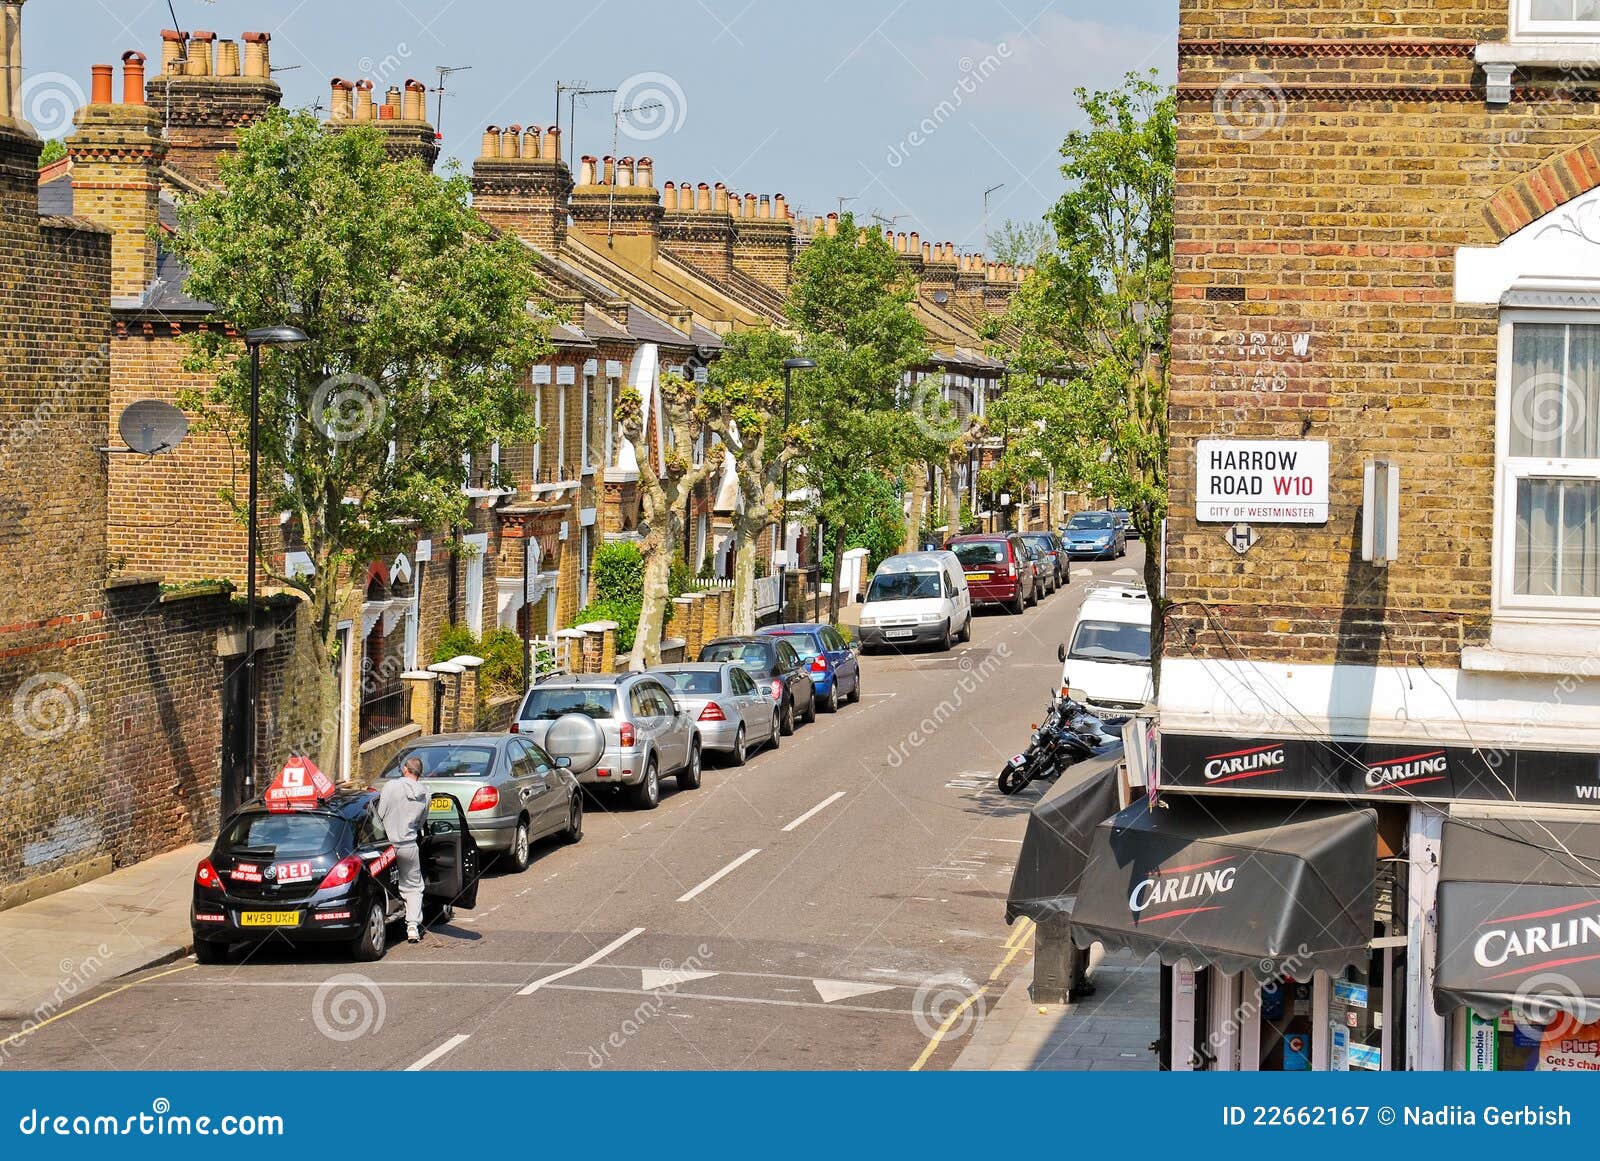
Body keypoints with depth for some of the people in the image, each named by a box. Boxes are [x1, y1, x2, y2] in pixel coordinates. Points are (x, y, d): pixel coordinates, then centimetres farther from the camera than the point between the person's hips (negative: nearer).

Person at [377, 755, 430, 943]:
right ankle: (413, 926, 0)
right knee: (413, 887, 11)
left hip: (389, 843, -3)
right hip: (410, 846, 3)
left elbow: (380, 815, -8)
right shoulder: (424, 793, 2)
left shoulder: (391, 786, -11)